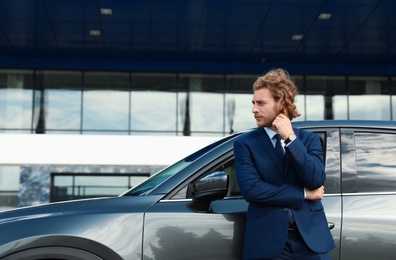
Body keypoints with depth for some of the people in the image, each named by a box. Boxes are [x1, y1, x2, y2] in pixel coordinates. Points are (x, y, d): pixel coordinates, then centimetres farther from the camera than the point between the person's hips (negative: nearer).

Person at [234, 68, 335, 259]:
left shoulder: (309, 139, 7)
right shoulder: (244, 143, 0)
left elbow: (316, 181, -8)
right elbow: (250, 189, -13)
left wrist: (291, 138, -12)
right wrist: (304, 194, -8)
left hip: (310, 236, 2)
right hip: (267, 240, -1)